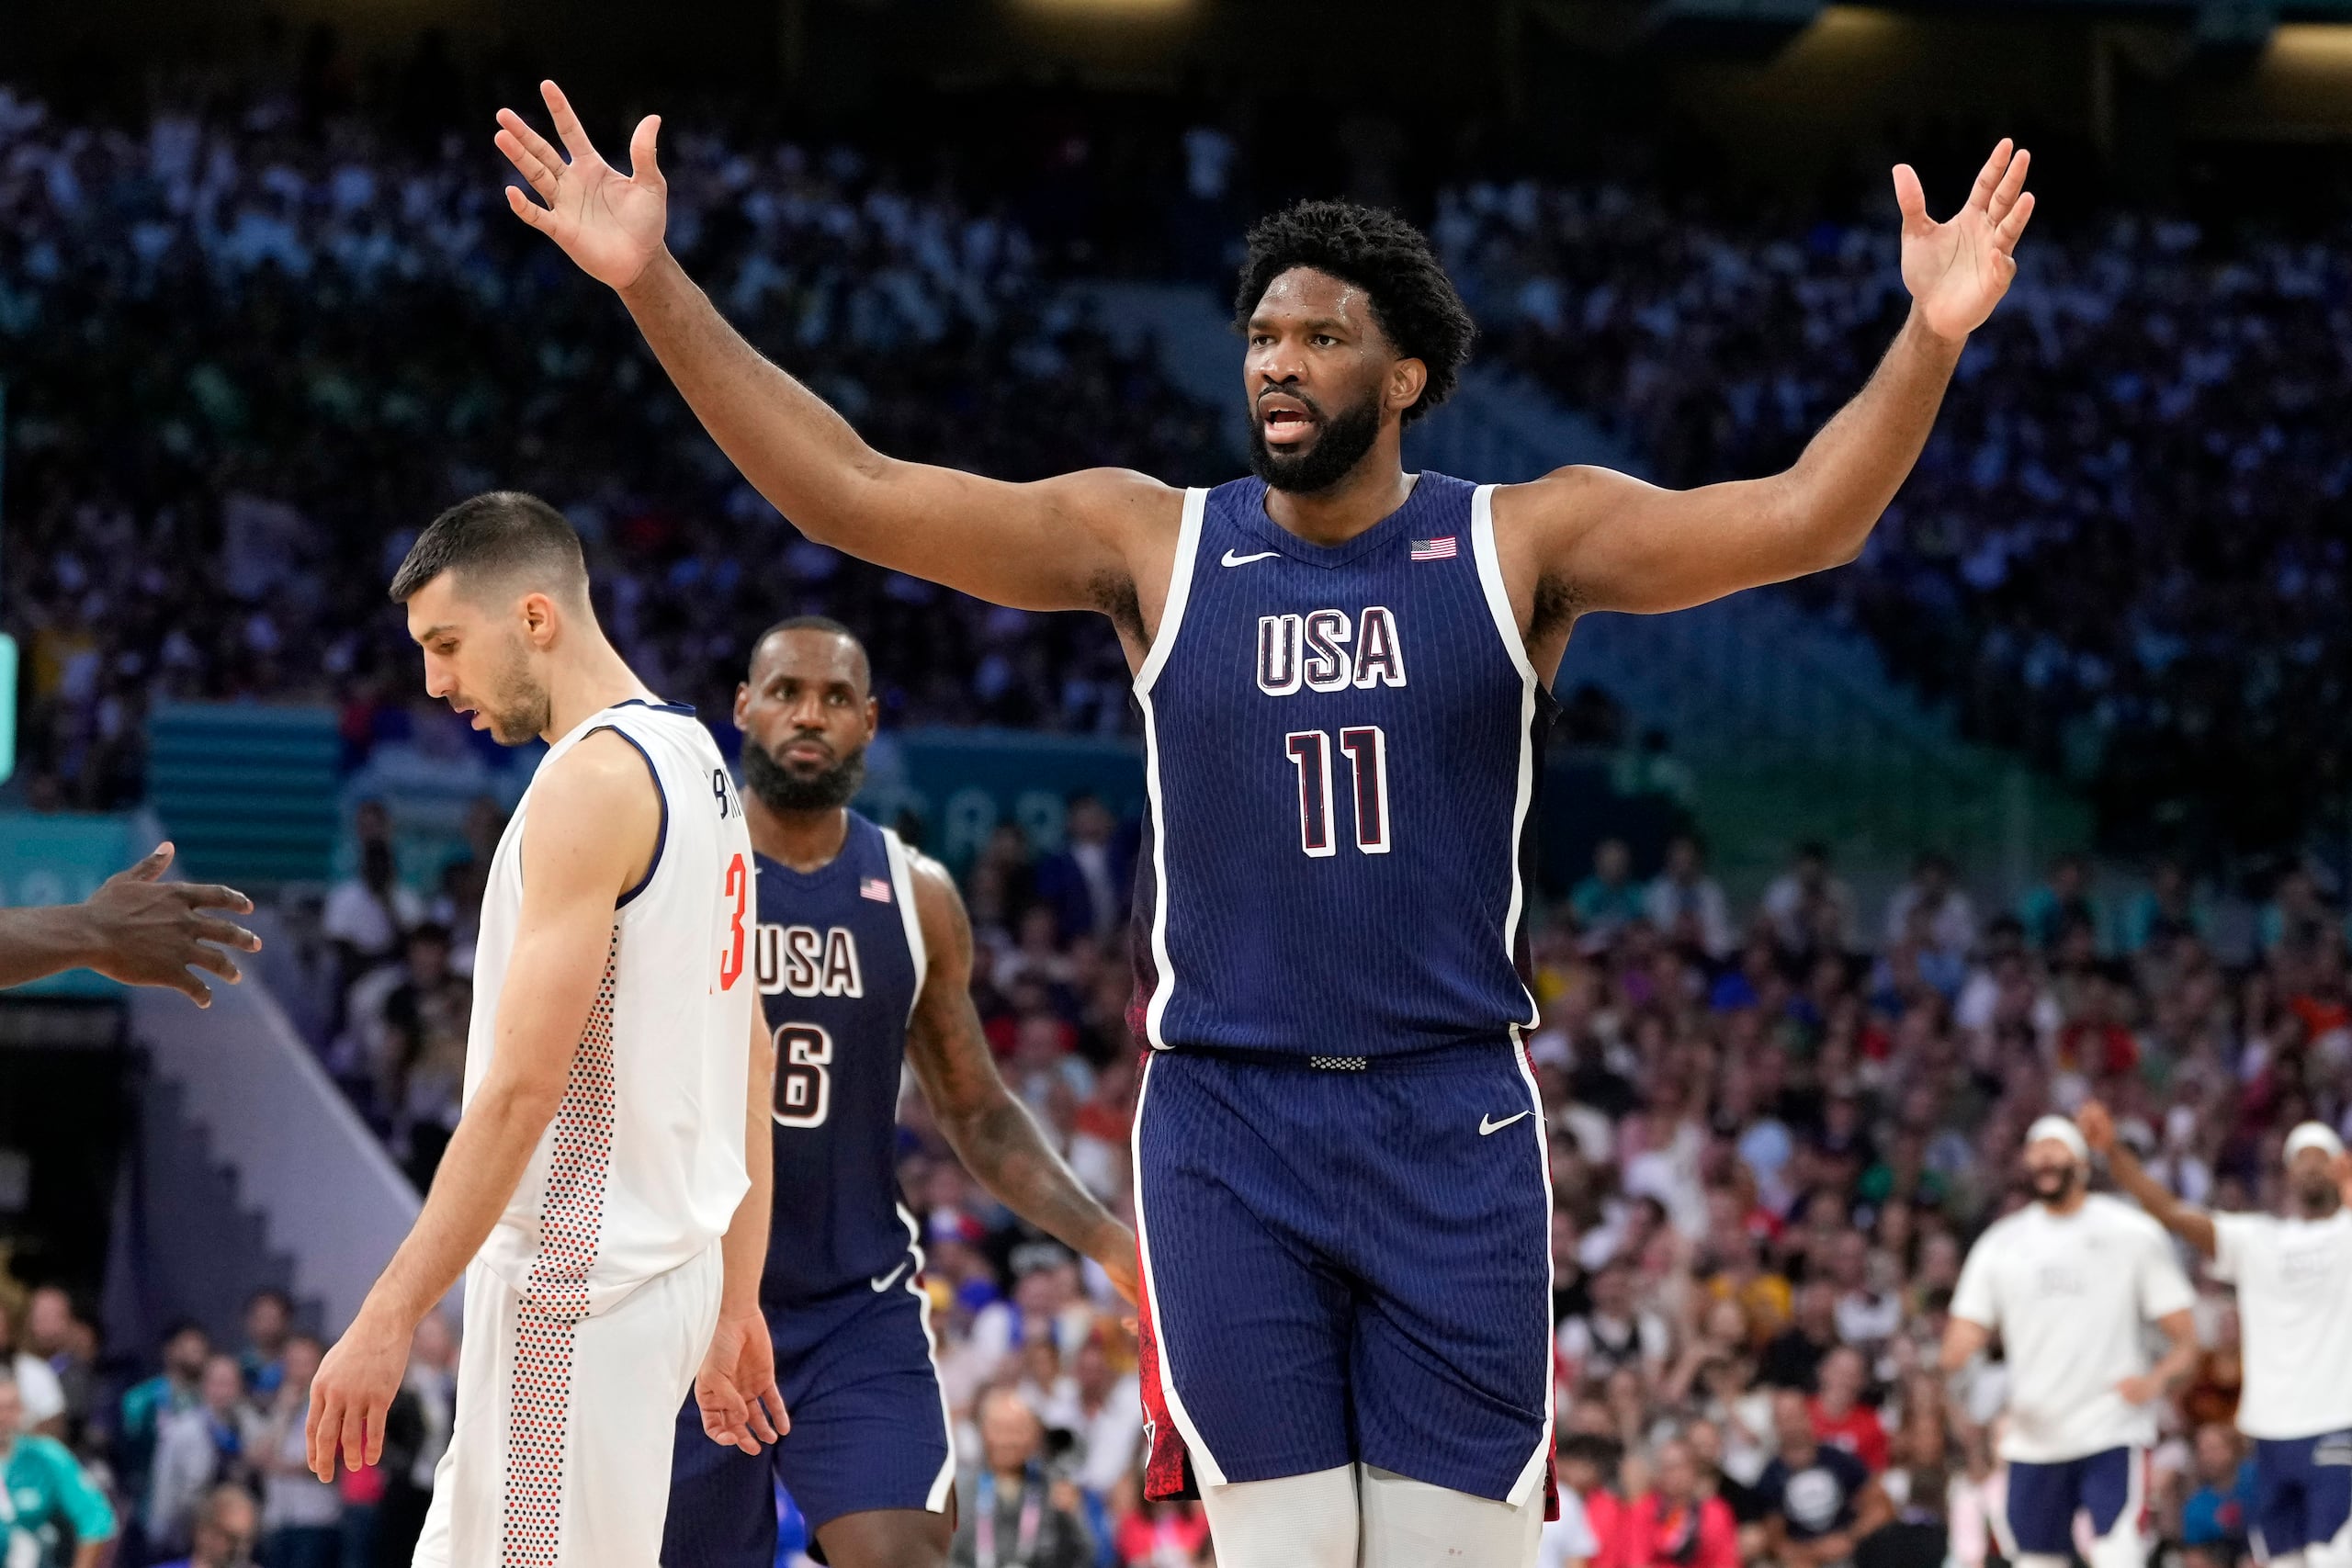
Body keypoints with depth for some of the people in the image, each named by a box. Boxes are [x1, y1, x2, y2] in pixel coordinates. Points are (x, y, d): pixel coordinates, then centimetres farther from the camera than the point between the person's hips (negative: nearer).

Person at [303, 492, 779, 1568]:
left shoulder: (591, 779, -16)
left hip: (576, 1281, -10)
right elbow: (748, 1062, 18)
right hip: (664, 1262, 10)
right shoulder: (693, 757, 14)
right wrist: (735, 1305, 21)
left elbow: (523, 1088, -22)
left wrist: (388, 1318, -20)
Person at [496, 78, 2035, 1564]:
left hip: (1456, 1131, -1)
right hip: (1228, 1130, 1)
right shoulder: (1151, 542, 2)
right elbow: (853, 492, -4)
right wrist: (655, 283, -13)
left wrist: (1928, 340, -30)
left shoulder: (1522, 541, -1)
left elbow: (1798, 518, -13)